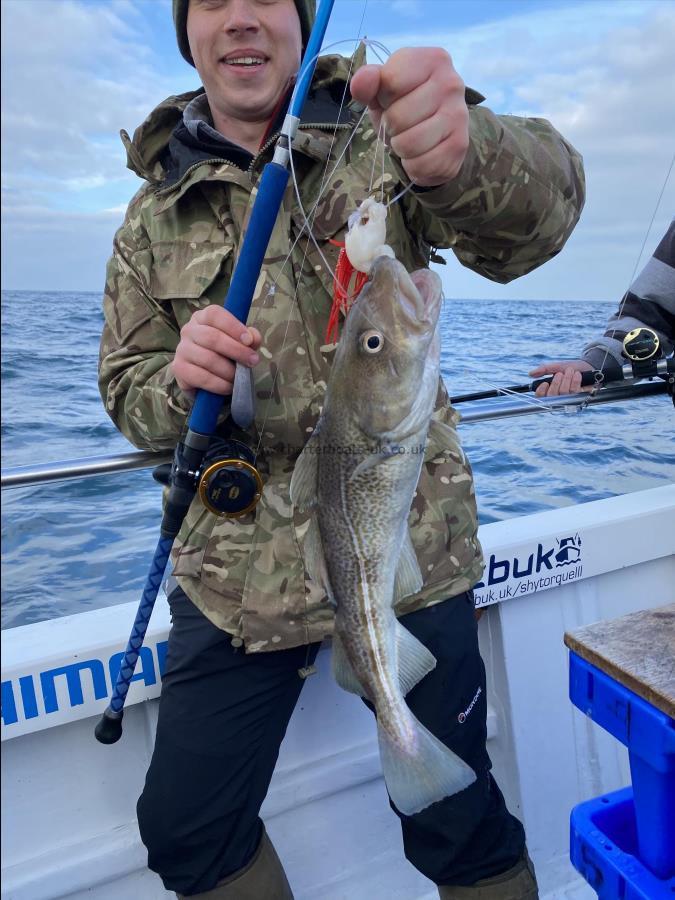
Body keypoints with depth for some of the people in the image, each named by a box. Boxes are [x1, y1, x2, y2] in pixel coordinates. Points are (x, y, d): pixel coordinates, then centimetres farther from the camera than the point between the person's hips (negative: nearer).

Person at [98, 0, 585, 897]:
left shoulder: (382, 141, 0)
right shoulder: (153, 216, 8)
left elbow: (536, 212, -19)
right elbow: (128, 392, 8)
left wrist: (466, 150, -43)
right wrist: (180, 382, -16)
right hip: (235, 573, 3)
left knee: (457, 825, 12)